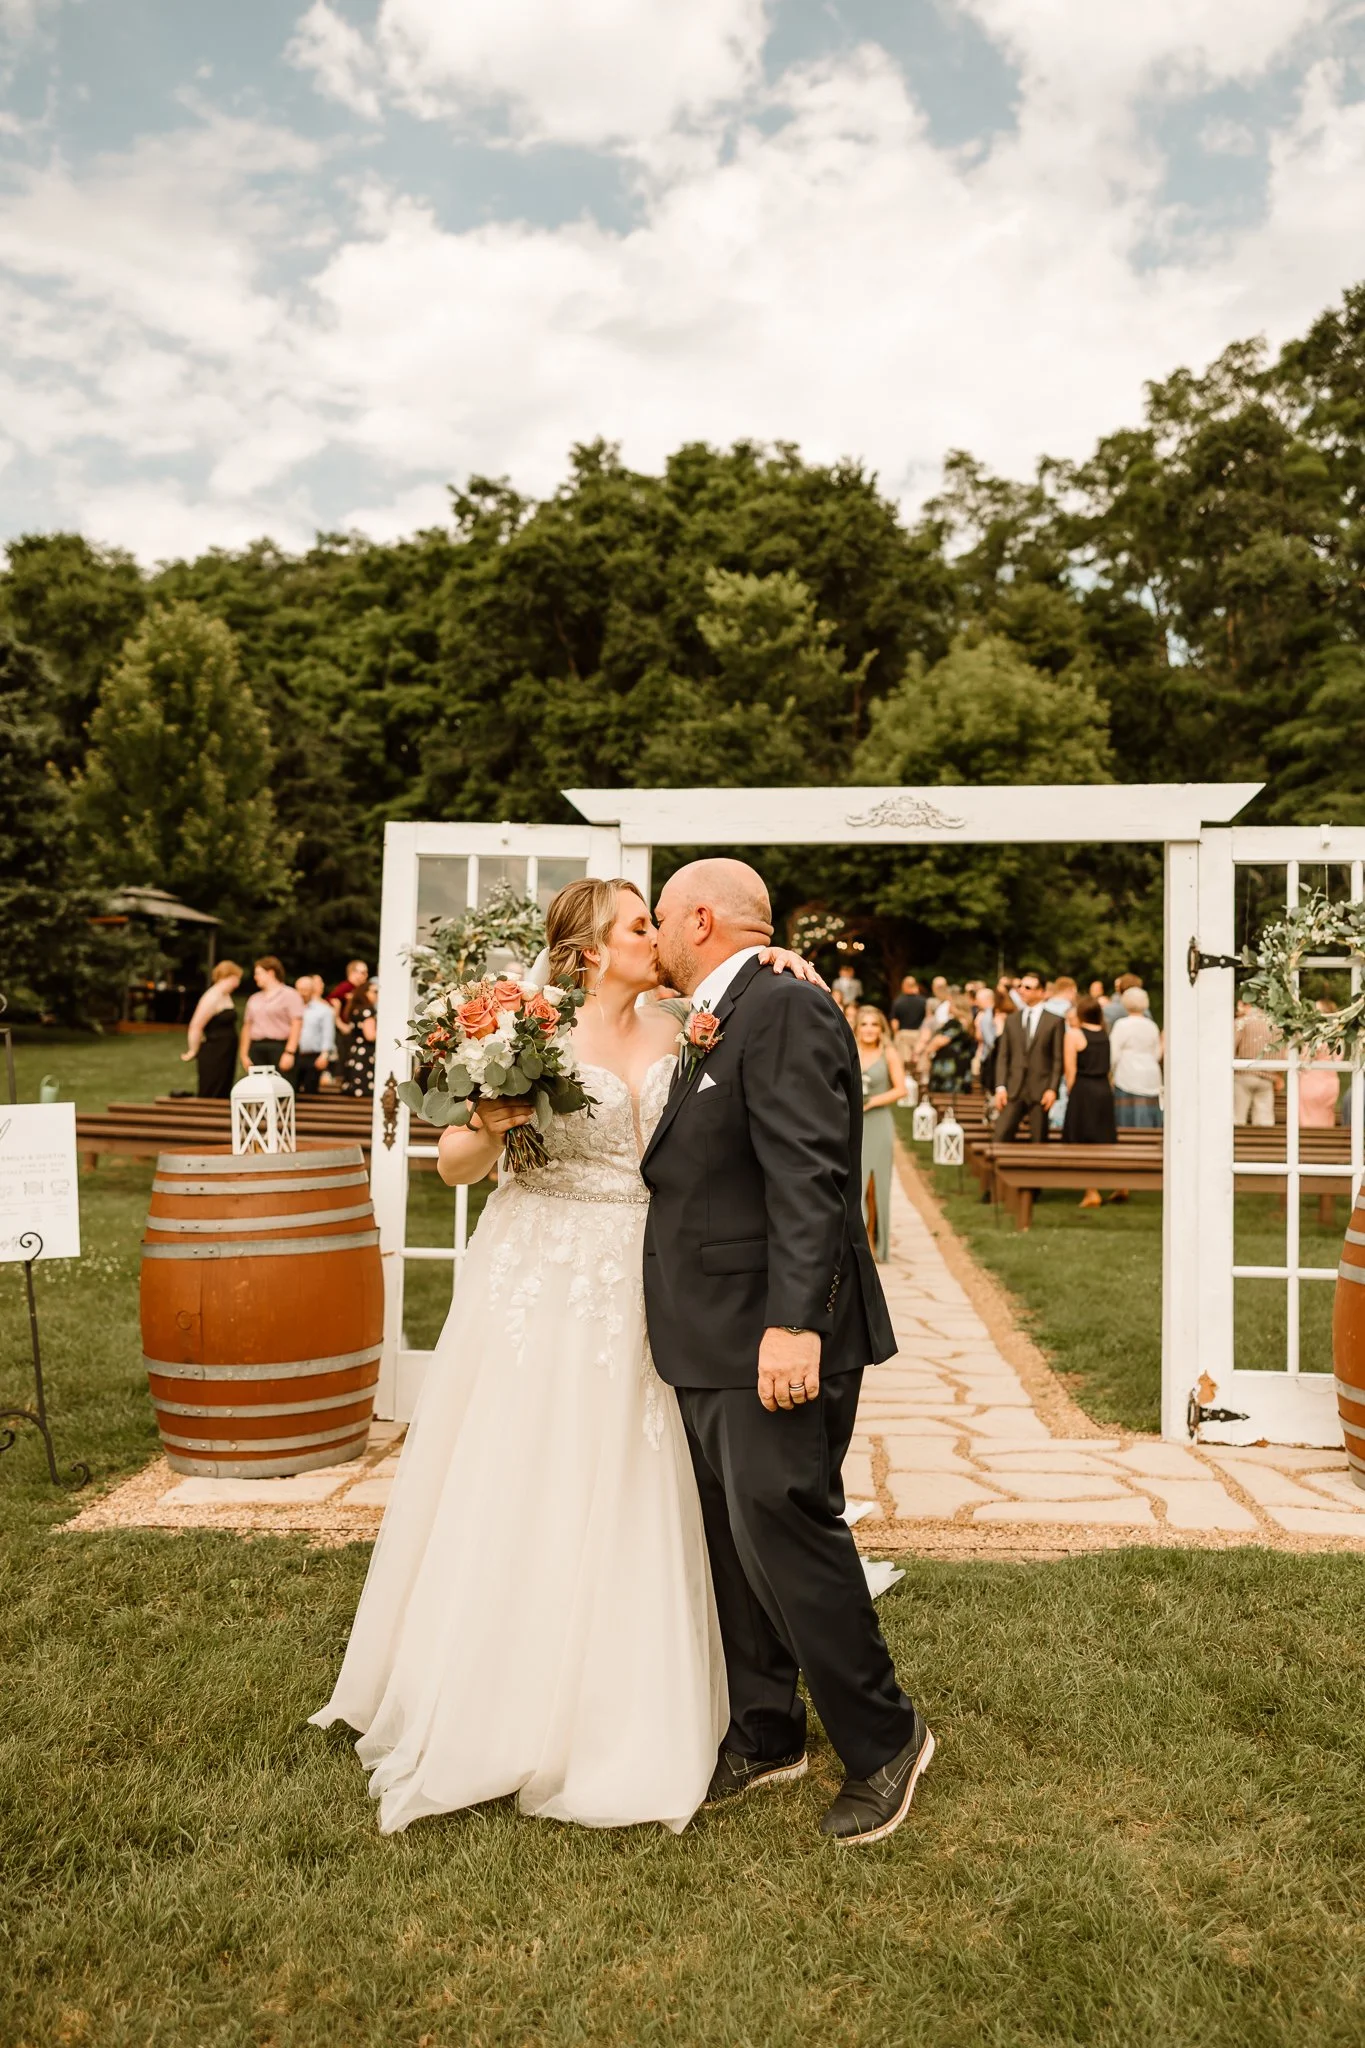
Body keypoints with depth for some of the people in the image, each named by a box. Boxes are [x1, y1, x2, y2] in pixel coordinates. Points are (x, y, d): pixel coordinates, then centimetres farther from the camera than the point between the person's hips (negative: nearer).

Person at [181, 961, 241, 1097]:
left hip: (226, 1054, 9)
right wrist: (193, 1051, -11)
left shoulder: (226, 996, 12)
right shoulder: (212, 998, -17)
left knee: (223, 1097, 11)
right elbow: (196, 1026, -19)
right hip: (213, 1055, -9)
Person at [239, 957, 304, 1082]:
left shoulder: (289, 994, 0)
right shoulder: (254, 999, 20)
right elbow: (247, 1026, 18)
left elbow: (296, 1025, -8)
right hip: (257, 1048, 6)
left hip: (280, 1048, -6)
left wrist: (289, 1052, -16)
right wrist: (244, 1053, 10)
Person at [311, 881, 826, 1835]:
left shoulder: (672, 1028, 5)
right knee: (514, 1496, 5)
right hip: (541, 1278, -4)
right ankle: (493, 1712, 26)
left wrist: (782, 964, -10)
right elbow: (456, 1165, -4)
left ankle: (616, 1715, 30)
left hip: (637, 1287, 4)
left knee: (626, 1499, 11)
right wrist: (489, 1124, -24)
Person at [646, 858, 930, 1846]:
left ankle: (883, 1741, 15)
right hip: (714, 1340, 10)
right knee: (735, 1540, 16)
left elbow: (807, 1180, -23)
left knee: (784, 1527, -5)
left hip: (777, 1337, -10)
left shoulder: (783, 1011, -14)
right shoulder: (713, 1026, 17)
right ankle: (766, 1736, 31)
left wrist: (793, 1323, -28)